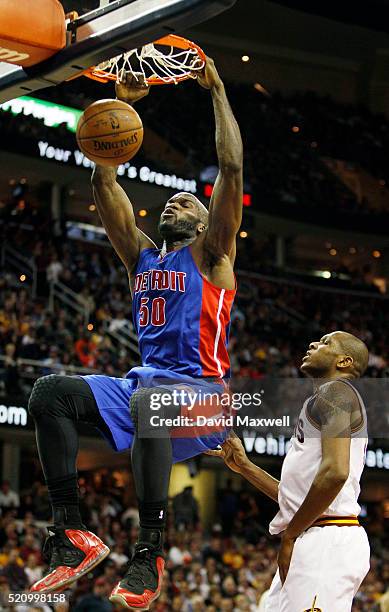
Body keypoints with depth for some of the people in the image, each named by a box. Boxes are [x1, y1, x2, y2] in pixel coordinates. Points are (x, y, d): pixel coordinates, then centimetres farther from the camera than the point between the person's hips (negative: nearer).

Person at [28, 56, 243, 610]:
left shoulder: (210, 255, 7)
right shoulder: (142, 257, 22)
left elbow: (231, 168, -4)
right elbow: (105, 181, 19)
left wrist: (217, 91, -1)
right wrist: (122, 105, 16)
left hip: (200, 392, -6)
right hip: (144, 384, 6)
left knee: (146, 401, -41)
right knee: (49, 391, -17)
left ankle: (149, 554, -37)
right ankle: (71, 536, -24)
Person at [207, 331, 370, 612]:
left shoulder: (334, 391, -5)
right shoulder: (328, 399, 26)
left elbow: (335, 473, -21)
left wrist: (290, 534, -13)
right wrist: (244, 466, 24)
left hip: (327, 542, -10)